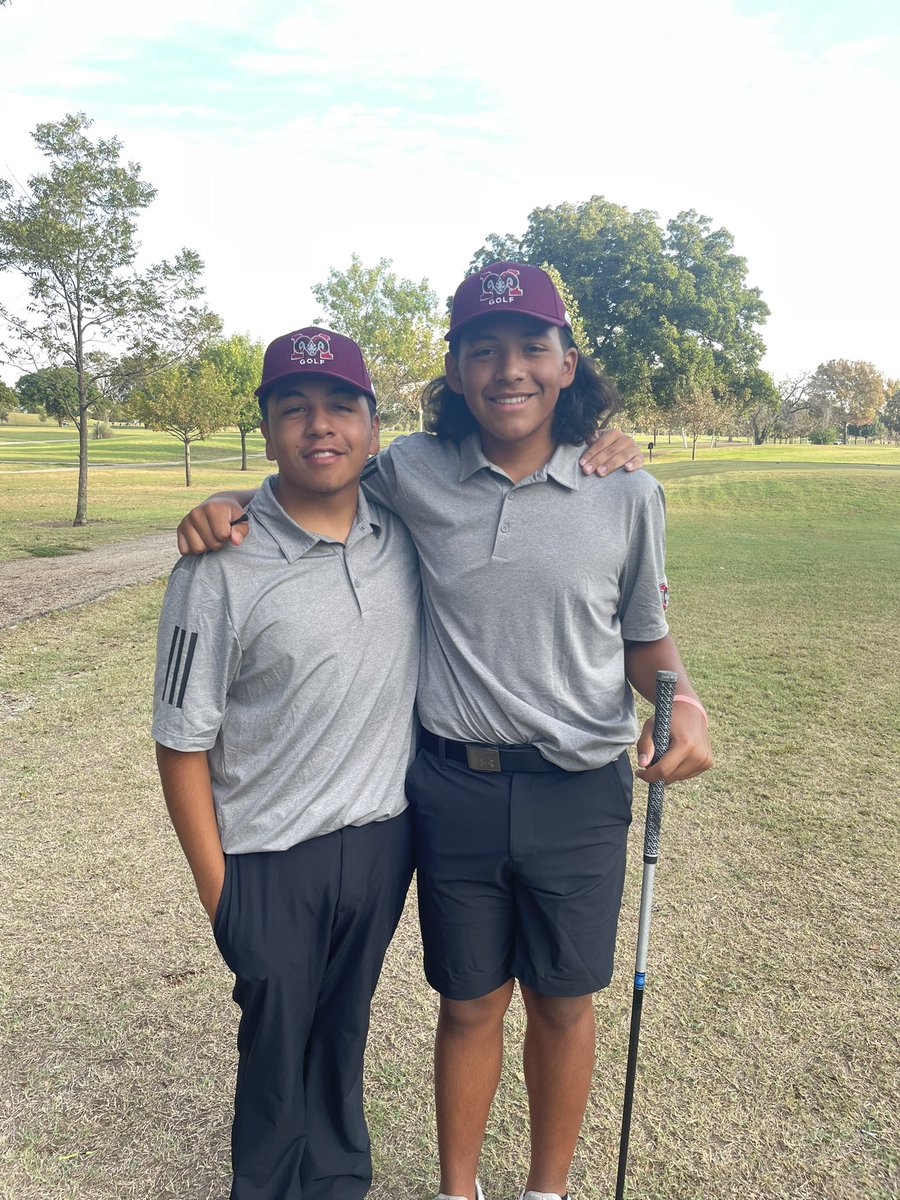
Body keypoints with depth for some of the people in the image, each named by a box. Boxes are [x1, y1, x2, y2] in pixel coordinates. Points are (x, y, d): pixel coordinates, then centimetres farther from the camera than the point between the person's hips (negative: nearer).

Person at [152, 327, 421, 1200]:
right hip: (274, 863, -3)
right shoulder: (219, 568, -18)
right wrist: (217, 894, -7)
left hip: (385, 838, 4)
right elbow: (183, 742, -11)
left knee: (345, 1027, 24)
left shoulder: (406, 529, -5)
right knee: (276, 1044, 17)